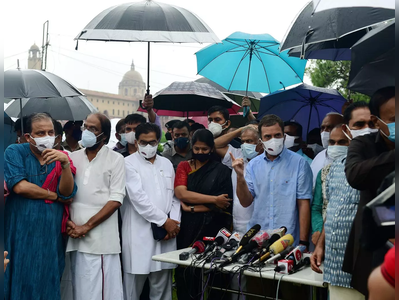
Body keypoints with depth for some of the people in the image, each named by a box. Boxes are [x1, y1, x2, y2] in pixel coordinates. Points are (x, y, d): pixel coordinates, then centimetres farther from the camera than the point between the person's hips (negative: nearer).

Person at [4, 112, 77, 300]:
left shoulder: (61, 158, 6)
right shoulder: (15, 152, -2)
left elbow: (67, 193, -6)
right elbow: (20, 186, -16)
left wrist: (65, 164, -22)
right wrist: (55, 196, -6)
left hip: (51, 235, 3)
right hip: (20, 233, -2)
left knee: (48, 283, 8)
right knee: (20, 281, 4)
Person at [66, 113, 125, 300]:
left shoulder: (115, 160, -1)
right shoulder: (73, 158, 11)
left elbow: (115, 200, -7)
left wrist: (87, 226, -12)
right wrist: (68, 222, -4)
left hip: (101, 237, -4)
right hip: (75, 236, 4)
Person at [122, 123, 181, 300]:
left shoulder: (167, 164, 14)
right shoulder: (129, 163, -2)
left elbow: (174, 196, 13)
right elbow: (138, 197, -11)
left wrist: (174, 222, -3)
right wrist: (164, 221, -10)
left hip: (166, 233, 4)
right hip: (139, 233, -4)